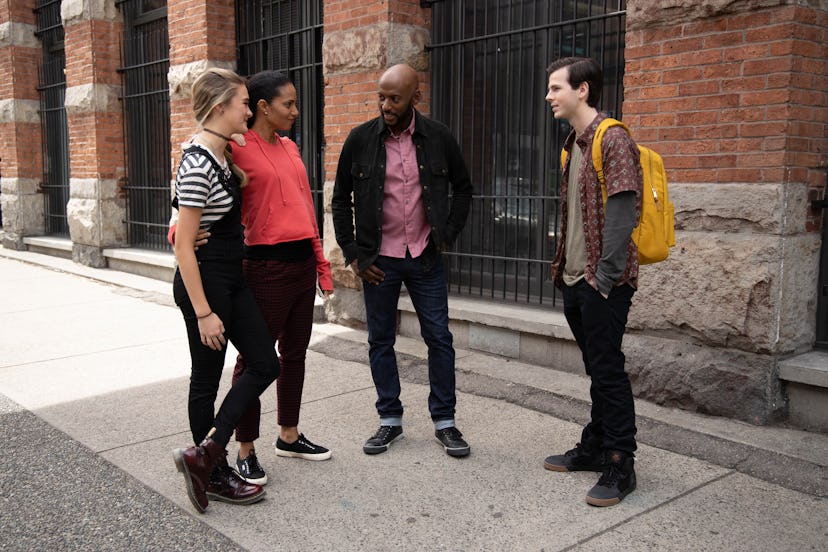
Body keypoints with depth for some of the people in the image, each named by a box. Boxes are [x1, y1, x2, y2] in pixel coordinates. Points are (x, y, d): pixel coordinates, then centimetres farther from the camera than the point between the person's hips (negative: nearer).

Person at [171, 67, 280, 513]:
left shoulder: (219, 154, 8)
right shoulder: (198, 164, -20)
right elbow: (183, 246, -21)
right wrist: (204, 313, -20)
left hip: (232, 279, 10)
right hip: (204, 281, -10)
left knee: (265, 364, 7)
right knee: (207, 377, 5)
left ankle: (205, 455, 12)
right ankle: (215, 474, 21)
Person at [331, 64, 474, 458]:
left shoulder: (438, 138, -2)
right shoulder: (361, 139, -3)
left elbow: (463, 188, 11)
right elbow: (341, 199, 4)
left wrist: (448, 235, 2)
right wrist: (352, 254, -1)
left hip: (426, 258, 0)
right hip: (378, 259, 0)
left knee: (439, 338, 4)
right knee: (380, 340, 8)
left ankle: (444, 421, 18)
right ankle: (390, 420, 23)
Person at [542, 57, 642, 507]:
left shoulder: (612, 139, -12)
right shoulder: (574, 143, 15)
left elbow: (622, 212, -19)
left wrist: (606, 276, -20)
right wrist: (564, 268, 14)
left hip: (603, 283, -9)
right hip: (575, 280, 9)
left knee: (608, 371, -3)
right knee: (597, 369, 17)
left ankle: (620, 467, 8)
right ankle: (594, 448, 29)